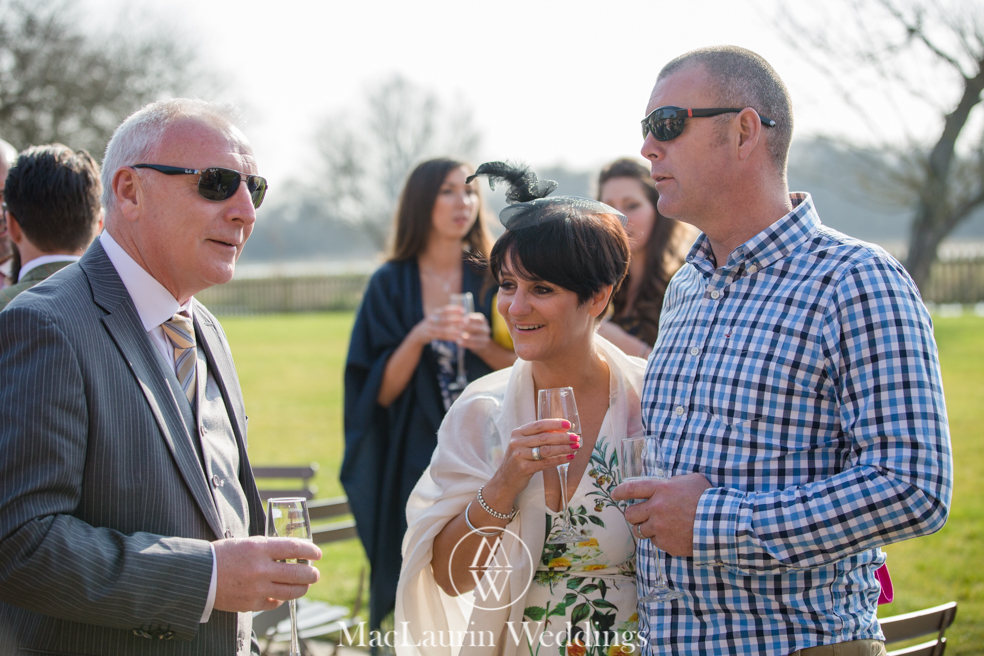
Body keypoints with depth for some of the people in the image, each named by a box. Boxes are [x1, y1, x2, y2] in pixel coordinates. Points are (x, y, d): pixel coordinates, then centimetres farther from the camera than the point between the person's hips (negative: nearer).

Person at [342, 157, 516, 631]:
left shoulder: (494, 280, 6)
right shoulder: (391, 285, 4)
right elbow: (381, 392, -1)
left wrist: (485, 345, -14)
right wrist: (419, 337, -16)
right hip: (418, 462, 0)